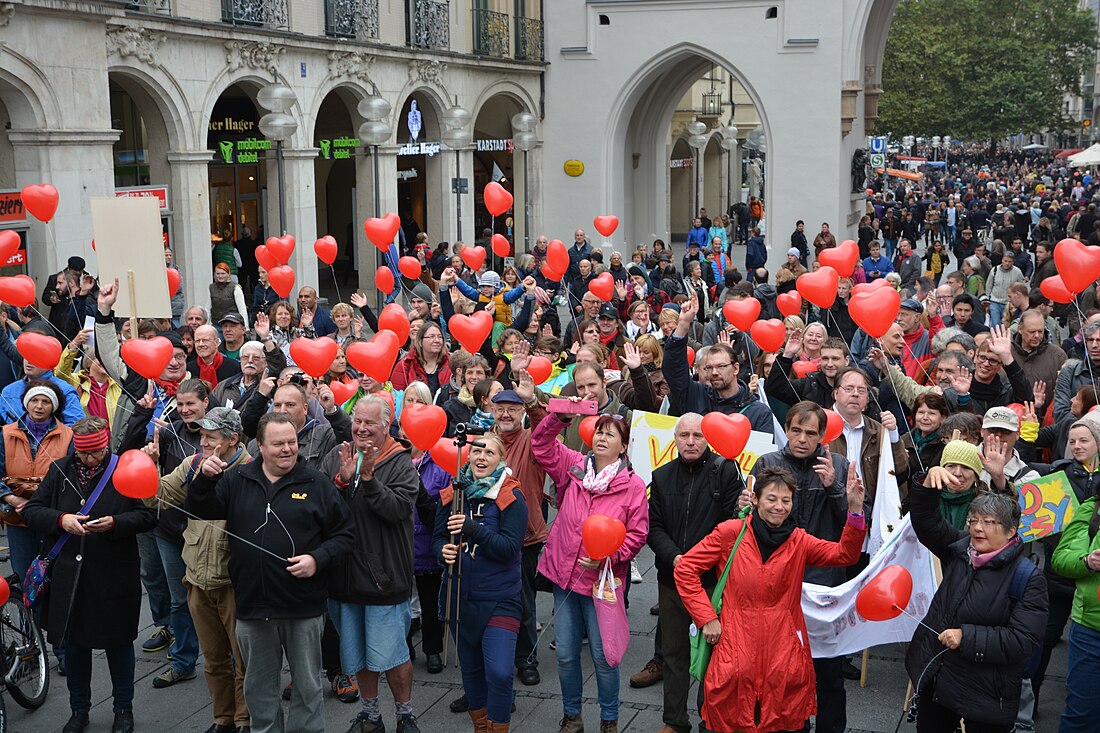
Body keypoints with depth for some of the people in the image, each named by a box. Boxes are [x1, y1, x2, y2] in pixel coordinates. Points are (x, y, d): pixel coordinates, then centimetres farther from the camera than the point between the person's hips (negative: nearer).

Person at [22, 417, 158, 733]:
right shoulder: (60, 471, 3)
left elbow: (148, 515, -6)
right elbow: (31, 510, 4)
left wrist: (115, 523, -22)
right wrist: (61, 519, -14)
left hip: (115, 575, -3)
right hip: (68, 575, 3)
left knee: (119, 643, 10)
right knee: (74, 644, 13)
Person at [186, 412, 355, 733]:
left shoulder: (316, 484, -3)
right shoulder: (236, 480, 4)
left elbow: (344, 534, 0)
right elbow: (199, 511, 0)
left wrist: (318, 559, -16)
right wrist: (205, 478, -17)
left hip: (303, 608, -2)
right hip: (252, 607, 2)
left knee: (307, 686, 10)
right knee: (258, 687, 17)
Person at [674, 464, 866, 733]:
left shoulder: (798, 541, 6)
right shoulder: (731, 532, -2)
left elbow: (844, 554, -8)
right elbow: (685, 569, 0)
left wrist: (855, 510, -22)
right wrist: (706, 618, -5)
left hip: (783, 649, 2)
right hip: (736, 646, -2)